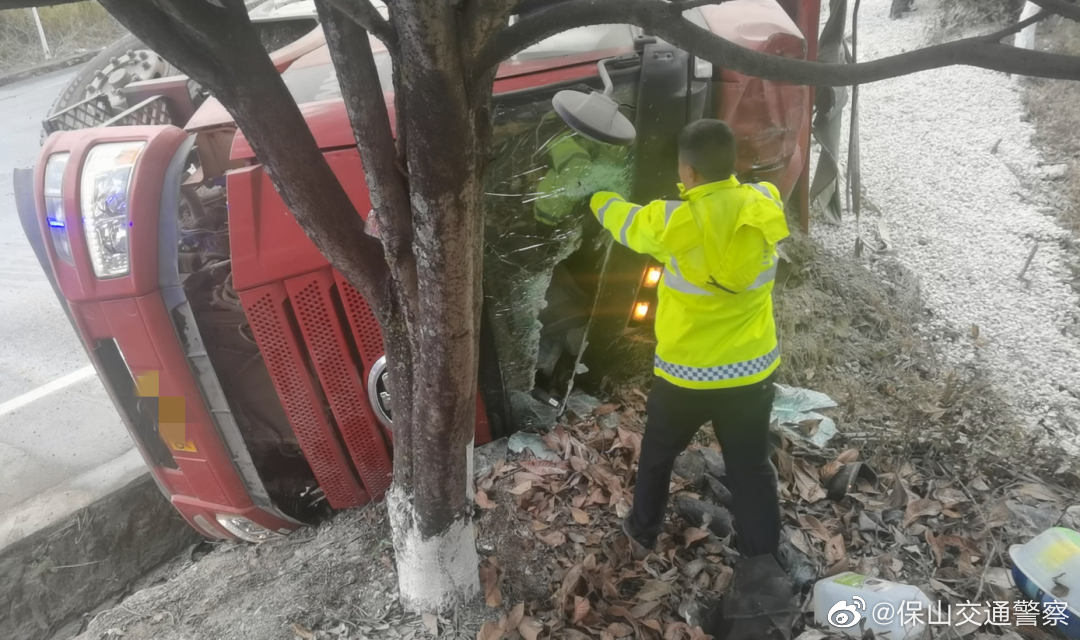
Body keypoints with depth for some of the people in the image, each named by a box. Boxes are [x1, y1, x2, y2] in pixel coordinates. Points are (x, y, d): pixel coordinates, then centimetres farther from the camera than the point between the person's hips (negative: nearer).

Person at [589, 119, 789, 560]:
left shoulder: (675, 222, -21)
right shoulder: (766, 204, -12)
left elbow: (626, 223, 0)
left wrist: (598, 197, 21)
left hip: (687, 374, -2)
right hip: (754, 370, 3)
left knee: (657, 455, 22)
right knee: (751, 466, 17)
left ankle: (642, 534, 42)